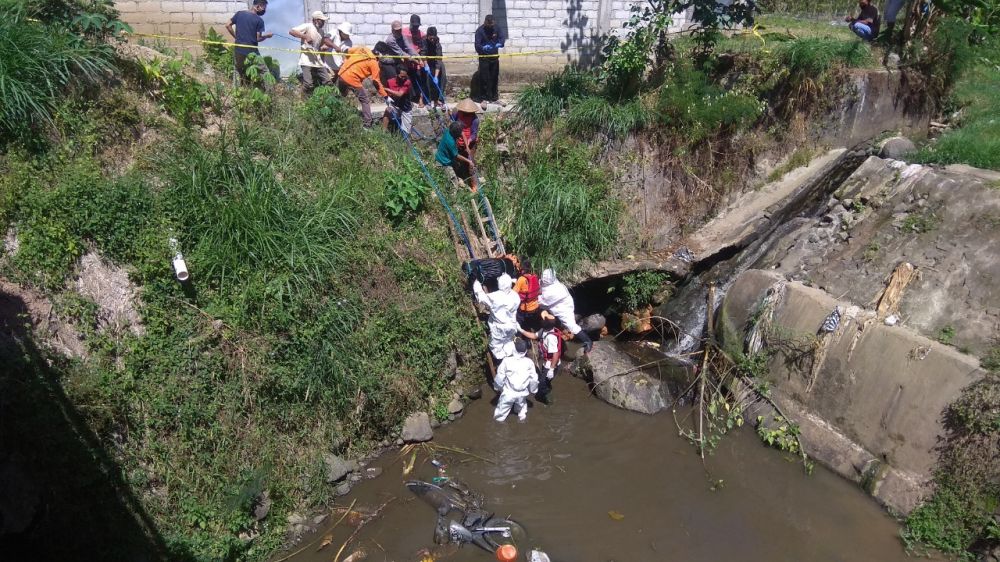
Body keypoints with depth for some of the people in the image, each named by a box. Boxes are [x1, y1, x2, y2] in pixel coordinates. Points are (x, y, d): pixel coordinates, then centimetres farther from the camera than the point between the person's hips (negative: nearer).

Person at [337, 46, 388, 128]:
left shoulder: (360, 49, 14)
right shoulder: (374, 62, -3)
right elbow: (376, 82, -6)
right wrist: (386, 96, -2)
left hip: (342, 75, 7)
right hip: (352, 80, -7)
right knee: (365, 101, 7)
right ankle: (367, 125, 4)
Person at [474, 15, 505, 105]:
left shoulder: (496, 28, -1)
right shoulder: (480, 30, -13)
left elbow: (501, 37, 4)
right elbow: (477, 45, -19)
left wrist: (499, 43, -21)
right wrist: (483, 47, -41)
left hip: (495, 57, 5)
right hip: (484, 58, -4)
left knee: (495, 78, 12)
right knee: (484, 79, -4)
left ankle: (494, 98, 23)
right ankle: (483, 99, 6)